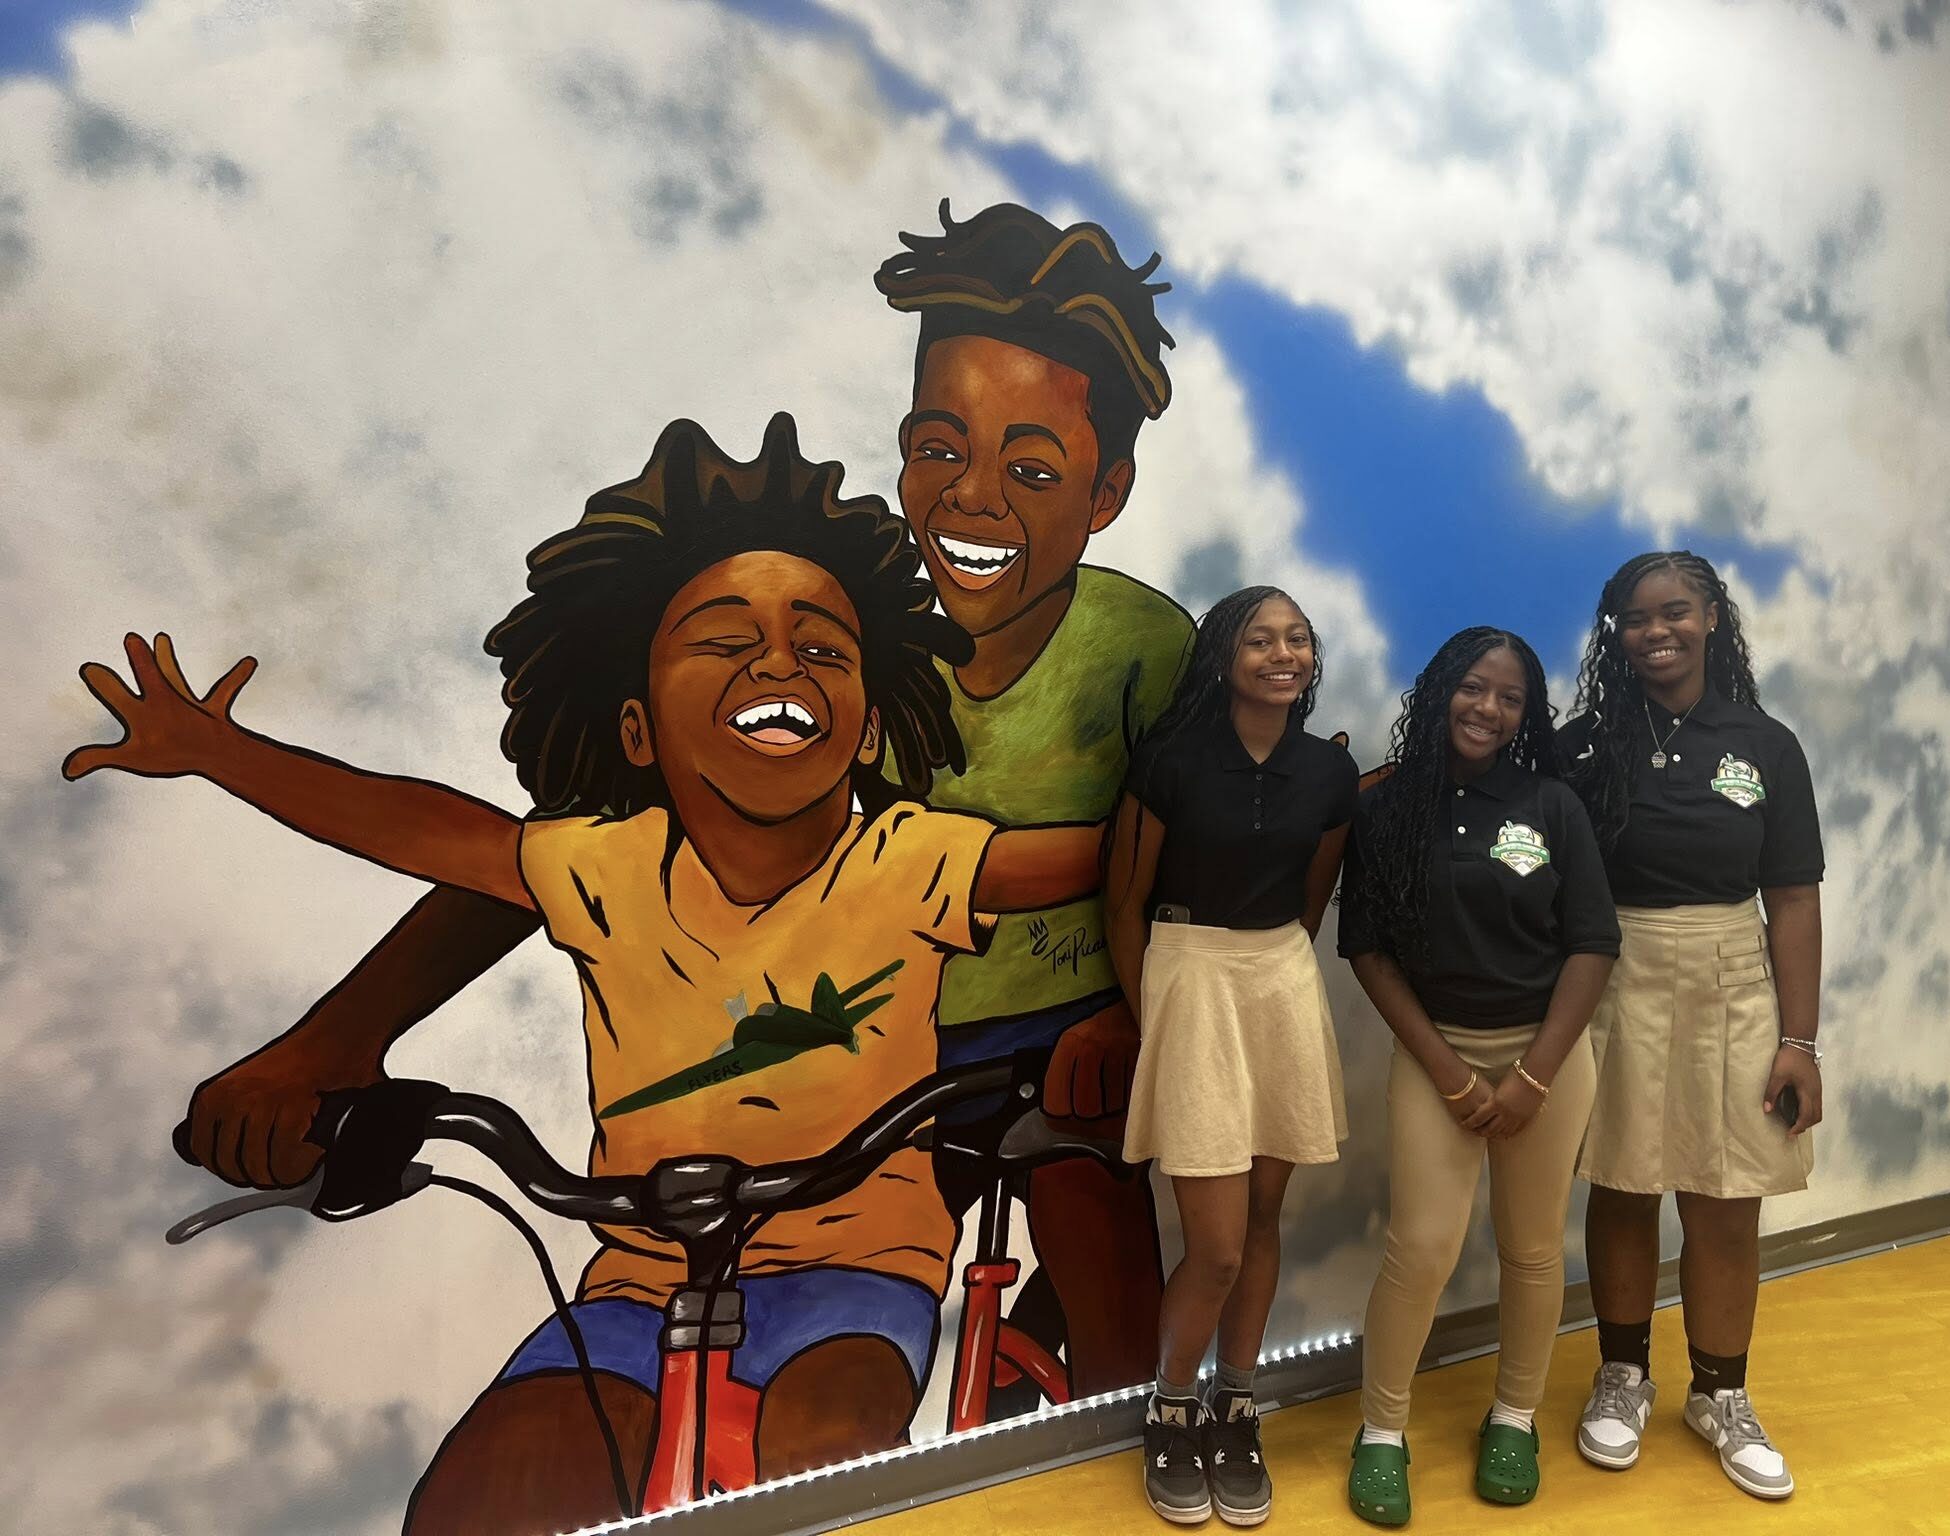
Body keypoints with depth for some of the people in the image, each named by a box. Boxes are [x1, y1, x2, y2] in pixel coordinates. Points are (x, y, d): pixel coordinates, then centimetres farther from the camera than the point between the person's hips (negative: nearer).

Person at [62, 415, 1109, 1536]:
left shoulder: (909, 866, -15)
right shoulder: (607, 872, -8)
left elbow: (1110, 852, -12)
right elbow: (422, 825, 5)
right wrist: (213, 750, 4)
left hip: (861, 1256, -2)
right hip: (649, 1269, 3)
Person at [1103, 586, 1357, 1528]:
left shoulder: (1330, 770, 0)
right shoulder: (1171, 759, -13)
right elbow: (1125, 902, -4)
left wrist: (1273, 976, 14)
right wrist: (1149, 1017, 1)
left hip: (1287, 988, 4)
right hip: (1190, 984, -4)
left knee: (1263, 1220, 12)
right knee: (1216, 1246, -3)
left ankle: (1234, 1414, 32)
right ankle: (1170, 1416, 23)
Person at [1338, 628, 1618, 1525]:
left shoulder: (1552, 806, -2)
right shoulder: (1388, 808, -4)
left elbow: (1592, 945, -4)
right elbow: (1367, 946, -5)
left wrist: (1533, 1076, -11)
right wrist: (1448, 1071, -10)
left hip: (1547, 1052, 1)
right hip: (1433, 1051, -1)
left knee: (1532, 1247, 10)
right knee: (1422, 1248, -6)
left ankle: (1515, 1419, 32)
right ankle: (1381, 1433, 14)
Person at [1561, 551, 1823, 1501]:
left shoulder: (1766, 747, 1)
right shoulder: (1585, 746, -3)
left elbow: (1792, 902, 0)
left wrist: (1799, 1038, -3)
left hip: (1735, 993, 1)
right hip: (1617, 988, -1)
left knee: (1728, 1205, 9)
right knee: (1621, 1191, 9)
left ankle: (1720, 1396, 29)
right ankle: (1622, 1378, 29)